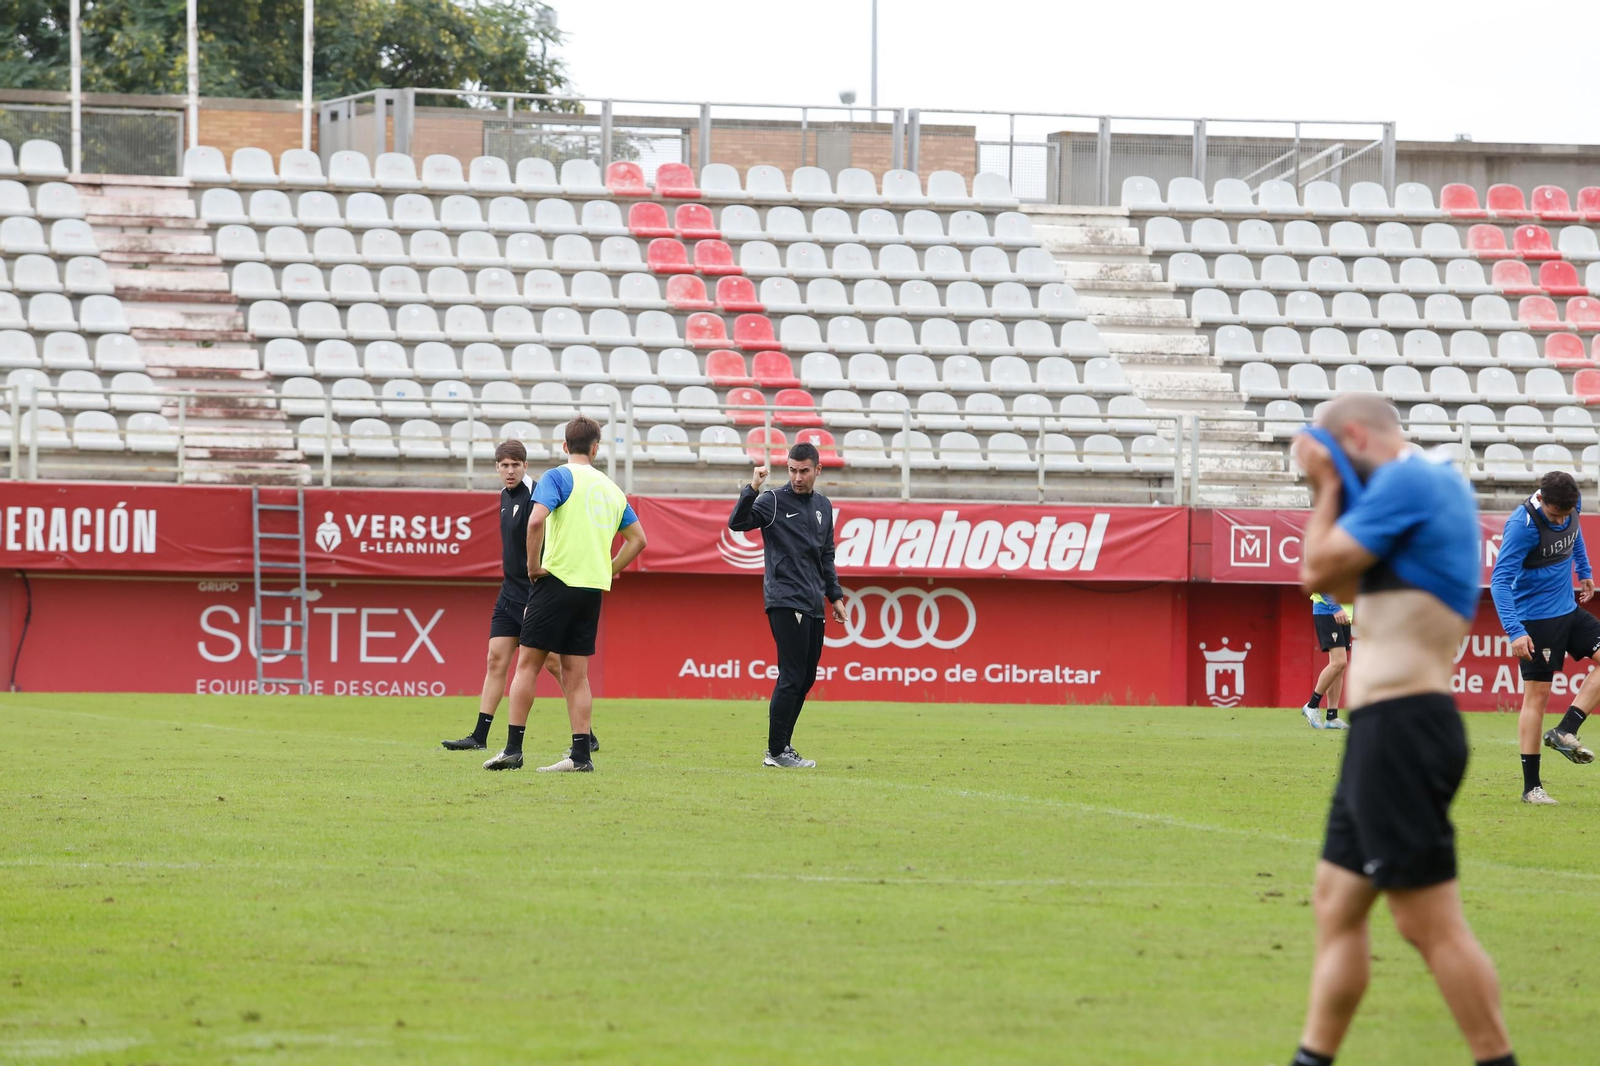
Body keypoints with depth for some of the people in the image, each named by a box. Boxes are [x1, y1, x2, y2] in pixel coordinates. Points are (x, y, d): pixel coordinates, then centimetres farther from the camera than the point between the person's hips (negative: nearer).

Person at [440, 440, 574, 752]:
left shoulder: (534, 497, -15)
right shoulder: (506, 497, 12)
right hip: (509, 594, 8)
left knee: (554, 663, -4)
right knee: (496, 659, 3)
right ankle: (479, 736, 2)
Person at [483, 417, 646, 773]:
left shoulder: (559, 477, -4)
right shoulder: (610, 488, 15)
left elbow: (536, 520, -20)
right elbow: (637, 538, 19)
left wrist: (533, 565, -9)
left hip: (558, 580, -5)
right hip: (592, 588, 5)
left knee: (528, 663, 0)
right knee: (576, 673, 7)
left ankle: (513, 749, -3)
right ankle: (581, 754, 1)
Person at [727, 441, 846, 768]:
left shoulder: (823, 506, 15)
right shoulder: (774, 500, -5)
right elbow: (737, 523, -19)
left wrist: (835, 595, 20)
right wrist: (752, 490, -32)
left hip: (813, 606, 7)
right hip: (785, 602, -7)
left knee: (806, 679, 7)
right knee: (792, 677, -11)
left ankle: (783, 746, 15)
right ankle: (776, 752, -7)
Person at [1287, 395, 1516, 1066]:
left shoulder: (1405, 480, -13)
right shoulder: (1429, 483, 19)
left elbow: (1319, 572, -10)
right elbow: (1344, 584, 26)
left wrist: (1329, 487, 2)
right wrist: (1329, 491, 17)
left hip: (1401, 728, -11)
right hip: (1389, 730, 11)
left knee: (1430, 922, -10)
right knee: (1336, 907, 14)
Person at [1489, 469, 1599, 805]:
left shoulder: (1572, 505, -4)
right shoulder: (1523, 524, -25)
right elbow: (1500, 582, -26)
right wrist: (1515, 631, -34)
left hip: (1568, 610, 7)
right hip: (1536, 618, -7)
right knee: (1537, 693, -6)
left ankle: (1565, 732, -6)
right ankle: (1531, 787, -1)